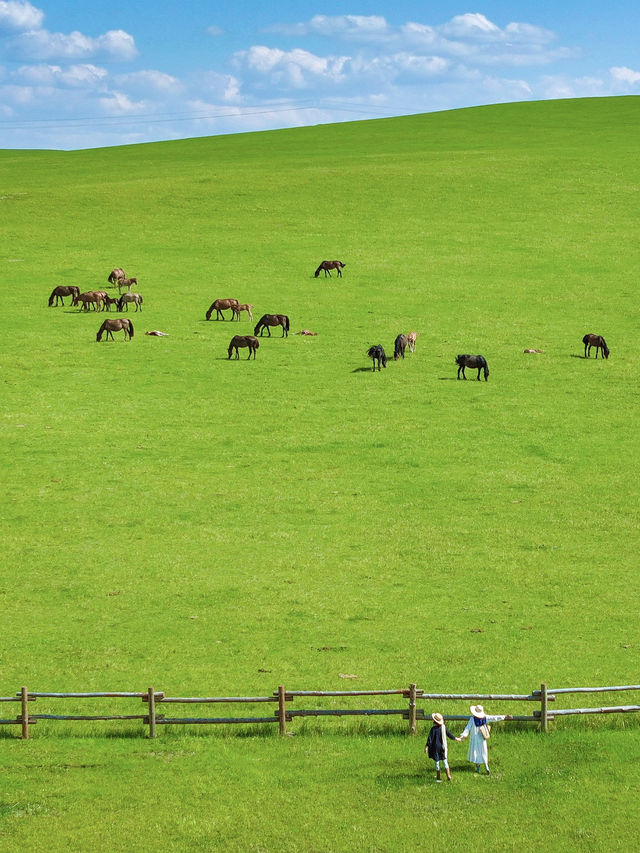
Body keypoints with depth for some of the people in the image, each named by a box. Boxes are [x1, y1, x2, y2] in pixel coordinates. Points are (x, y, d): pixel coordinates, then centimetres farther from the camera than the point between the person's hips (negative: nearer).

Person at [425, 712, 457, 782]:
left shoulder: (433, 728, -18)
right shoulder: (444, 727, -4)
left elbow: (430, 738, -19)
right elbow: (449, 734, 11)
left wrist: (426, 746, -16)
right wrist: (455, 738, 28)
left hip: (435, 747, -4)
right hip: (443, 747, 4)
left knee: (437, 762, 7)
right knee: (445, 761, 14)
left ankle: (438, 778, 13)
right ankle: (448, 776, 10)